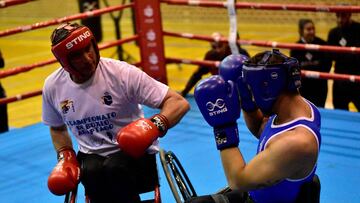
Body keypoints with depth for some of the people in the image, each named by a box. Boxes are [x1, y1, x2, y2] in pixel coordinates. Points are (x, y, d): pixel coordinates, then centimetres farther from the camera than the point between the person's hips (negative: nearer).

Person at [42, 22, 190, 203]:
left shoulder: (122, 73, -16)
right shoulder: (52, 86, -2)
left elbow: (179, 103, -18)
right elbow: (57, 127, 19)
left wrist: (156, 124, -36)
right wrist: (65, 156, 2)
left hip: (134, 152, -3)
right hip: (91, 156, 3)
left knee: (115, 169, -37)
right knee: (92, 172, -33)